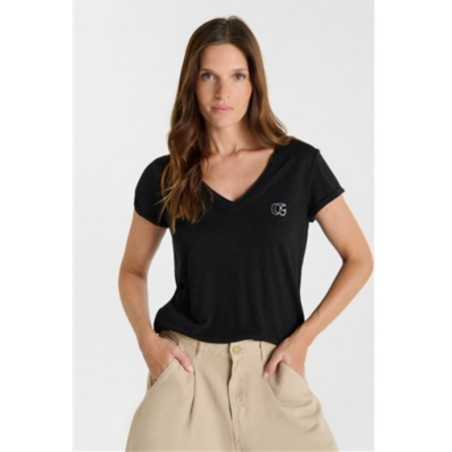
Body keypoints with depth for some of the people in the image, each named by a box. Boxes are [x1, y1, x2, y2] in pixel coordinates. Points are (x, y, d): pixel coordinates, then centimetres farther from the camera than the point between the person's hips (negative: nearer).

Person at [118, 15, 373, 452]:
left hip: (270, 365, 0)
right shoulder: (164, 176, 1)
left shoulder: (300, 164, -2)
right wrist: (148, 341, -3)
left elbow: (359, 259, 4)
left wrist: (302, 338, -6)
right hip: (186, 363, 1)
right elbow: (133, 270, 14)